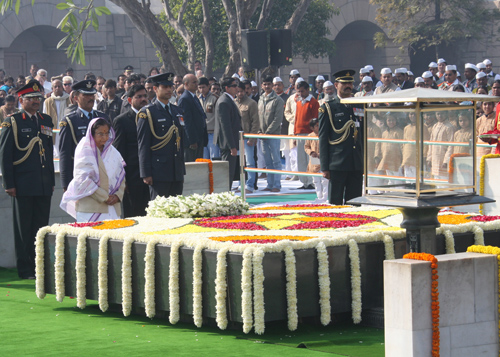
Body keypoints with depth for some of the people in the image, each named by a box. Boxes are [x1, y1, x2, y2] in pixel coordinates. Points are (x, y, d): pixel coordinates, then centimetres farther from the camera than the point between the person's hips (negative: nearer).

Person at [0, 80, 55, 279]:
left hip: (43, 186, 5)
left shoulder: (46, 121, 13)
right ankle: (26, 270, 6)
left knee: (41, 227, 8)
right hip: (23, 186, -5)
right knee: (23, 229, 1)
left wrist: (51, 181, 15)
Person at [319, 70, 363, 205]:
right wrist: (324, 167, -8)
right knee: (335, 203, -2)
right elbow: (322, 139, -2)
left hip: (357, 166, 4)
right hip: (337, 165, -4)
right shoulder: (328, 108, 1)